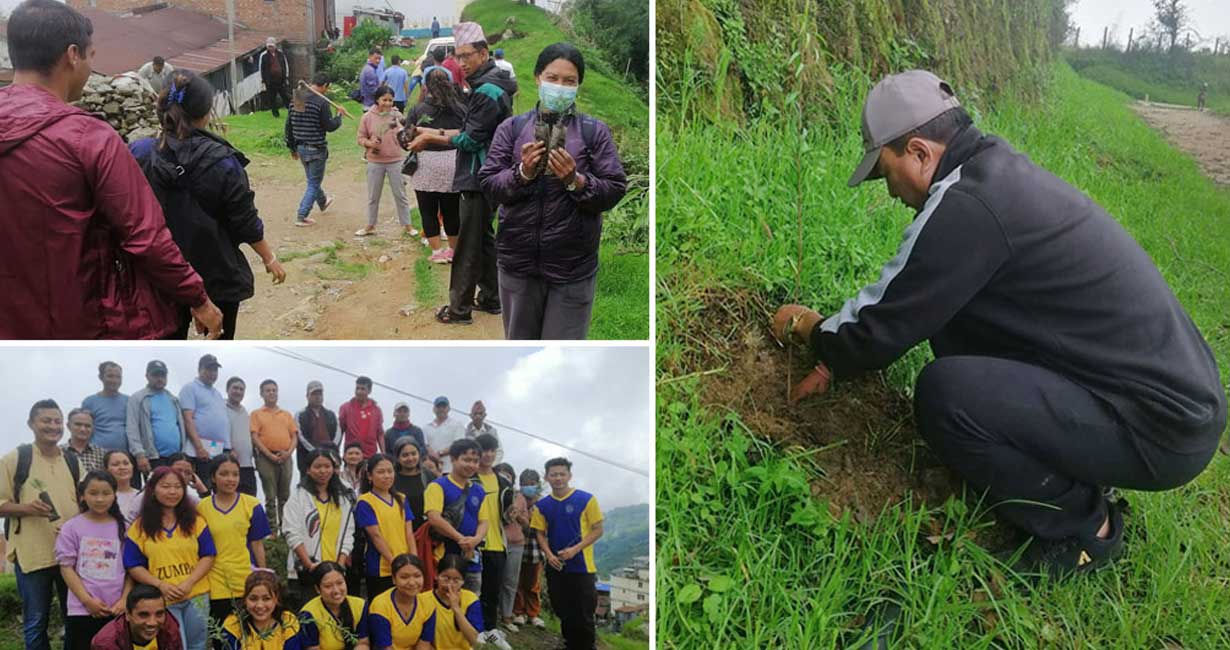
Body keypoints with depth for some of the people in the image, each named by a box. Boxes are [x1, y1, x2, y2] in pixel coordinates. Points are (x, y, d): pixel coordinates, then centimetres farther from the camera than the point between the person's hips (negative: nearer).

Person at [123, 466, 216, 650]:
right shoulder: (140, 527, 2)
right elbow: (134, 566, 1)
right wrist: (160, 585, -14)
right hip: (162, 600, -2)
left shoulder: (195, 521, 4)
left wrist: (189, 582, -13)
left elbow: (207, 556, 2)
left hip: (196, 595, 2)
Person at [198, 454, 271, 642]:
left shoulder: (252, 505, -1)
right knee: (220, 639, 10)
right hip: (215, 585, 1)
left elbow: (257, 544, 2)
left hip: (247, 583, -1)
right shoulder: (202, 507, 2)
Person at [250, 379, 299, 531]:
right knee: (270, 497, -3)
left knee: (285, 496, 4)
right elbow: (254, 437, -2)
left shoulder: (287, 414, 17)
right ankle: (272, 529, 2)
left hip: (285, 458, 3)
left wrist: (288, 452, -6)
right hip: (266, 458, -3)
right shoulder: (257, 414, 8)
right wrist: (269, 454, -12)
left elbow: (294, 436, 13)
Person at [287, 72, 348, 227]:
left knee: (313, 179, 26)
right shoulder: (321, 102, -19)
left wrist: (292, 148, 18)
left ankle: (323, 202, 49)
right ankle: (301, 216, 1)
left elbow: (288, 126, 9)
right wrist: (339, 115, 1)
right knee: (314, 183, 4)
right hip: (316, 149, -8)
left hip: (301, 147, 8)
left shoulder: (295, 100, 4)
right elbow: (330, 126, -17)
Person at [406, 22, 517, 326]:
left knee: (468, 246, -3)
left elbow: (471, 140, -19)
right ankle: (490, 298, 26)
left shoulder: (487, 90, -19)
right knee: (484, 238, 17)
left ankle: (459, 308, 5)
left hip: (478, 180, -10)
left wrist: (431, 139, -10)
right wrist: (437, 133, 6)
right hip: (484, 177, 10)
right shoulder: (489, 84, 13)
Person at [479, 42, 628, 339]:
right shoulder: (512, 128, 4)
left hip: (572, 265, -2)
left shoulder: (594, 131, 0)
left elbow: (615, 190, -4)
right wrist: (522, 173, -18)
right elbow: (488, 183, 0)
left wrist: (576, 180, -20)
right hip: (518, 260, 2)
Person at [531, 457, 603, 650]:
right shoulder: (542, 505, 4)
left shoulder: (586, 499, -7)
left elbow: (598, 530, -6)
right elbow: (540, 533, 9)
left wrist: (576, 549, -17)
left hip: (581, 566, -4)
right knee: (564, 613, 15)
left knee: (584, 615, 0)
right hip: (555, 567, 4)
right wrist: (549, 554, -9)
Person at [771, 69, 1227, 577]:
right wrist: (836, 359, 21)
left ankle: (1083, 529, 0)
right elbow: (897, 292, 19)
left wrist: (808, 328, 6)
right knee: (949, 316, 9)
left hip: (1164, 430, -9)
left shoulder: (966, 207, -22)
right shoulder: (996, 168, 9)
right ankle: (1070, 470, 16)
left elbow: (881, 333, -14)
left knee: (944, 392, -24)